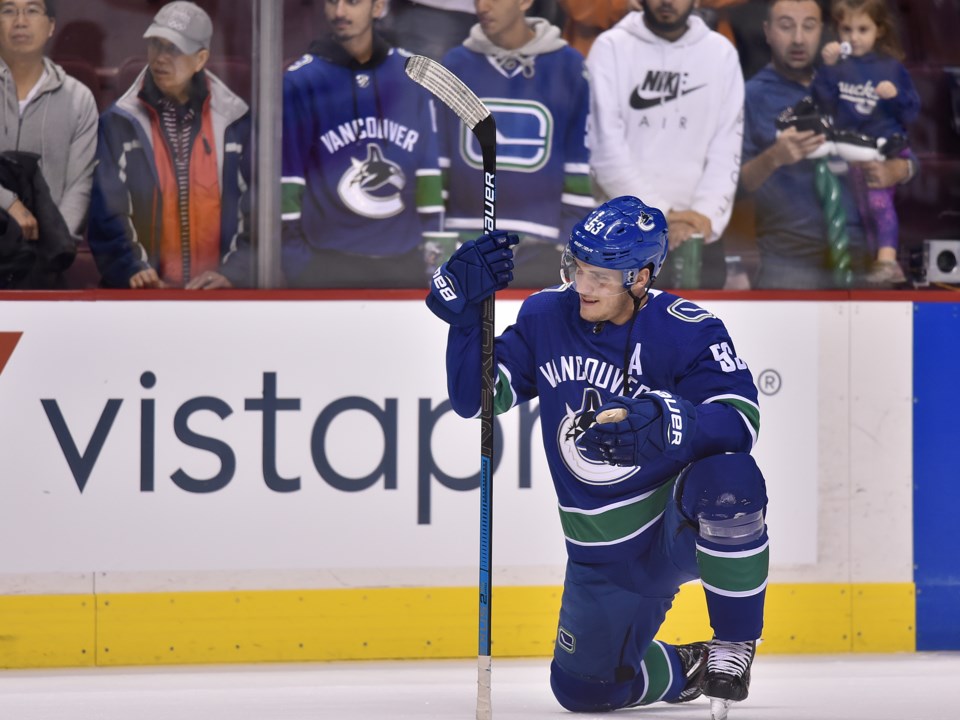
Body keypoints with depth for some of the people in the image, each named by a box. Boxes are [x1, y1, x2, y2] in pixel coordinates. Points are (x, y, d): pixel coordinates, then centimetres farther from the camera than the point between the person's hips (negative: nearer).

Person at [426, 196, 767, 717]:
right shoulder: (545, 318, -3)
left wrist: (668, 422, -48)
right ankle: (686, 669, 39)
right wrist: (465, 308, -15)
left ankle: (733, 648, -19)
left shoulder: (686, 332, -16)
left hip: (683, 527, -5)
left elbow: (740, 423, -28)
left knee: (728, 479, -39)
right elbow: (474, 398, -2)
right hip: (605, 552, 5)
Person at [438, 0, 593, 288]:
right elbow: (434, 160, 11)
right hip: (464, 244, 2)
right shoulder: (455, 64, 7)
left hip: (539, 245, -2)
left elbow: (580, 167, 4)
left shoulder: (568, 67, 2)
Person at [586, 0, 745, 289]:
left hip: (699, 242, 2)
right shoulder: (611, 48, 0)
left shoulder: (721, 54, 8)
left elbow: (727, 152, 3)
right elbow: (604, 149, -6)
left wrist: (705, 214, -12)